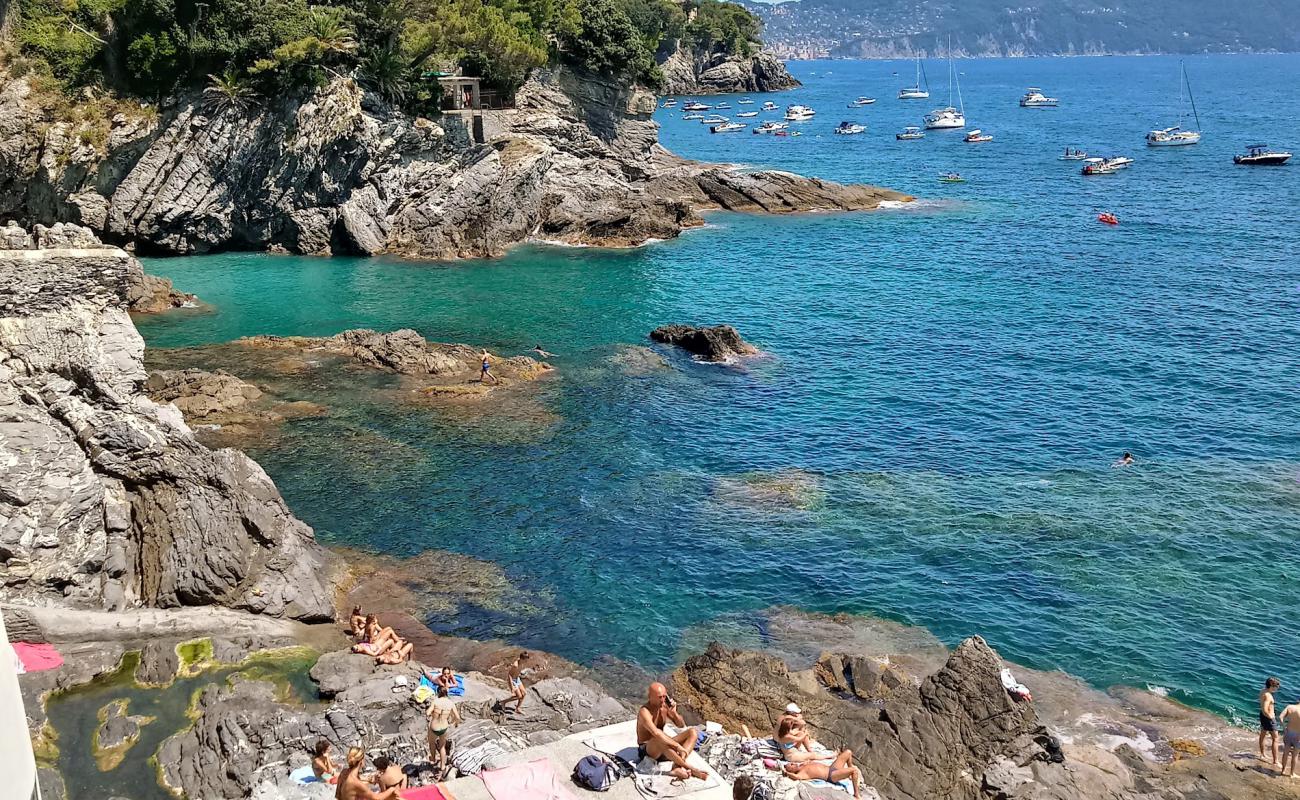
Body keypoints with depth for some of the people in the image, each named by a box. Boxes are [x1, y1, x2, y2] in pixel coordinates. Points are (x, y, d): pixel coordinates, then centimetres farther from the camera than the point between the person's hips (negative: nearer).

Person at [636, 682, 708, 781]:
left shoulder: (665, 706, 1)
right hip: (647, 750, -8)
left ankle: (677, 766, -31)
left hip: (664, 749, 8)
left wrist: (674, 713, -14)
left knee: (693, 732, -9)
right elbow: (656, 734, -36)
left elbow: (682, 725, 6)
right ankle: (690, 768, -34)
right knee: (659, 739, -41)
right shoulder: (644, 712, -22)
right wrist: (677, 746, -39)